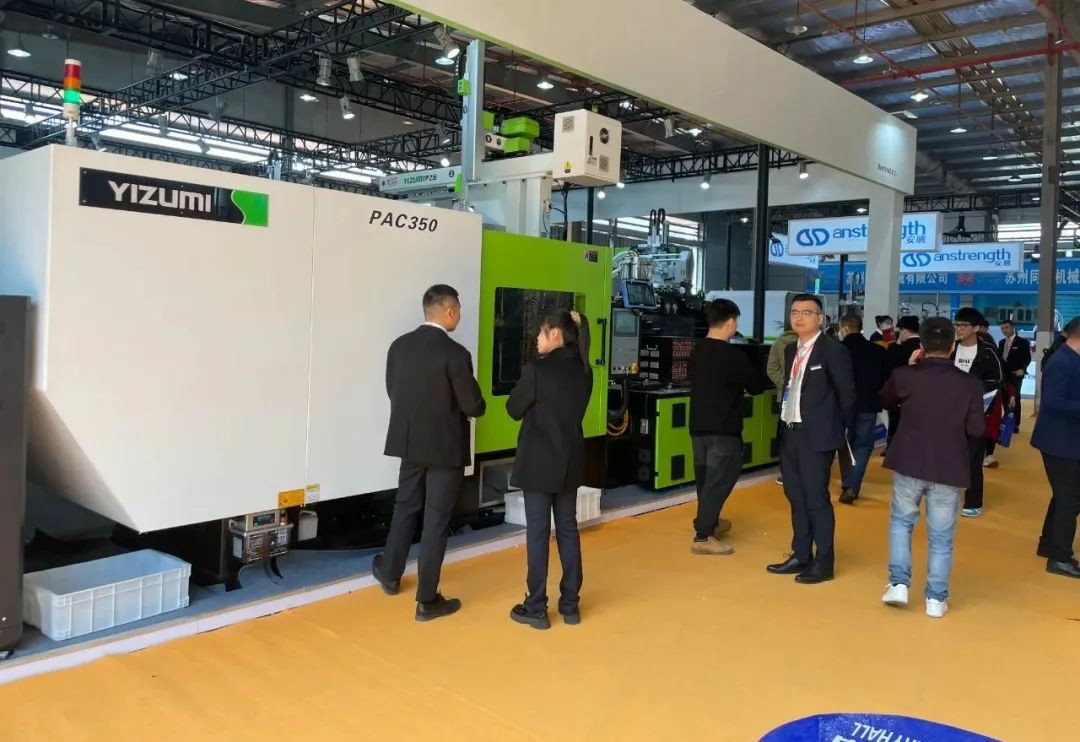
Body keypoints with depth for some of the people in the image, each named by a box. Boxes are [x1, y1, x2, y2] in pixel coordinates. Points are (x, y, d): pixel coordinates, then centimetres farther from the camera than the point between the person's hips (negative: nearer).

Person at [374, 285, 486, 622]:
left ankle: (390, 573, 39)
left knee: (405, 507, 23)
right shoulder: (455, 354, -19)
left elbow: (393, 391, 9)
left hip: (408, 440, 6)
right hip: (445, 445, -6)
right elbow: (474, 407, -15)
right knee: (436, 519, 3)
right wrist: (467, 405, 8)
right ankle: (427, 600, 12)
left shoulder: (399, 345, -1)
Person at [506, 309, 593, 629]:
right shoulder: (584, 371, 3)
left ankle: (536, 609, 12)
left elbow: (514, 409, -5)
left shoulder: (538, 369, -16)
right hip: (571, 459, 6)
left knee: (538, 531, 3)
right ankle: (570, 605, 22)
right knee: (568, 529, 13)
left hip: (539, 461, -6)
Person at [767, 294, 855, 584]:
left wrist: (840, 428, 0)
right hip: (790, 432, 8)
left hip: (817, 435, -8)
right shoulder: (791, 350, 13)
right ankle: (801, 556, 26)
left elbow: (847, 392, -7)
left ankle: (823, 563, 11)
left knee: (816, 498, -2)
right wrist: (785, 421, 10)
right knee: (796, 496, 14)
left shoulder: (833, 350, -10)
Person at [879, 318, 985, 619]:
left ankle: (898, 583, 15)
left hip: (909, 464, 0)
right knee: (941, 536, 12)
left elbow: (885, 401, 11)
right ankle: (936, 598, 18)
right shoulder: (970, 384, -8)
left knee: (901, 521, 21)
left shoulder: (904, 375, -9)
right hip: (949, 469, 0)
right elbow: (977, 429, -5)